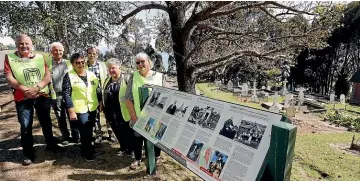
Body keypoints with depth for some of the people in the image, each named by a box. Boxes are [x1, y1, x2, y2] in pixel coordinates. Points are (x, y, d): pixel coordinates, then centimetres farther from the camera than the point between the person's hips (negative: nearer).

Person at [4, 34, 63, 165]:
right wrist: (26, 90, -20)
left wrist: (37, 88, -19)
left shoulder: (40, 57, 4)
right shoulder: (10, 58, -1)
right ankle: (28, 153, 18)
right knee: (25, 126, 4)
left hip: (42, 95, 2)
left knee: (46, 122, 15)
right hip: (23, 98, -2)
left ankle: (51, 144, 33)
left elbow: (48, 75, -3)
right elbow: (9, 78, -8)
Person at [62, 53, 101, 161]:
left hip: (92, 108, 4)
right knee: (85, 132, 1)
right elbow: (66, 95, -11)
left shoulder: (91, 75, 7)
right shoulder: (69, 76, -7)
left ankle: (89, 149, 34)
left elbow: (98, 90, 15)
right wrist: (71, 111, -16)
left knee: (89, 131, 15)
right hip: (79, 110, -4)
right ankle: (87, 152, 22)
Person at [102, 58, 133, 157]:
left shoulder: (126, 80, -13)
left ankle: (130, 149, 29)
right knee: (118, 134, 19)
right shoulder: (107, 81, 10)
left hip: (123, 113, -6)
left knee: (127, 133, 9)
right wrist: (105, 110, 19)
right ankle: (123, 148, 38)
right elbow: (104, 97, 20)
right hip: (112, 115, 7)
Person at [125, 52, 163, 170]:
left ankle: (157, 157, 39)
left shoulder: (159, 76, -4)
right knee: (137, 138, 12)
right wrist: (133, 116, -6)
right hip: (138, 117, 1)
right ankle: (137, 159, 35)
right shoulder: (133, 77, -1)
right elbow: (128, 99, -1)